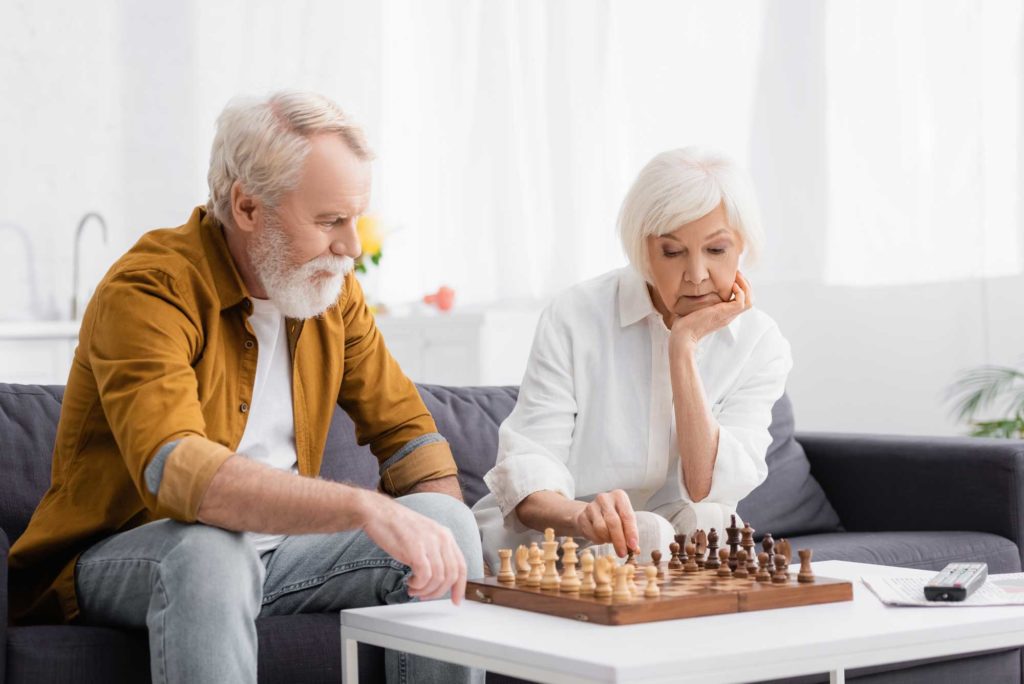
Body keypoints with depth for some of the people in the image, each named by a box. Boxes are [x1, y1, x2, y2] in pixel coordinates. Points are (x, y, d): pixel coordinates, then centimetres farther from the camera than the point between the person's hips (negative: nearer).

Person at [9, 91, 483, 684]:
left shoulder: (331, 286, 2)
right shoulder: (148, 291, -20)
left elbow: (405, 428, 9)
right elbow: (172, 470, -36)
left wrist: (446, 545, -10)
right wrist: (364, 508, -45)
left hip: (277, 547, 6)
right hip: (117, 561, -6)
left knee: (446, 519, -12)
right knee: (212, 548, -37)